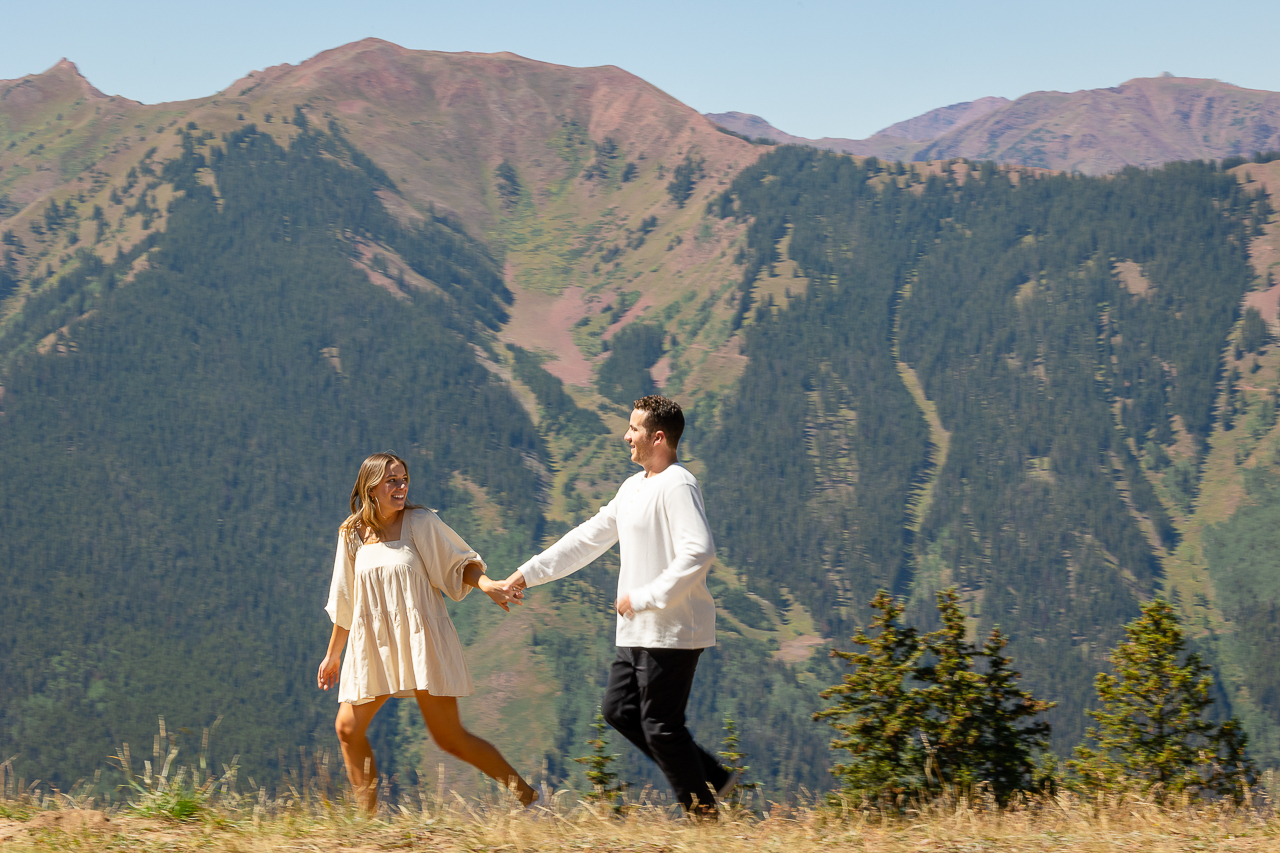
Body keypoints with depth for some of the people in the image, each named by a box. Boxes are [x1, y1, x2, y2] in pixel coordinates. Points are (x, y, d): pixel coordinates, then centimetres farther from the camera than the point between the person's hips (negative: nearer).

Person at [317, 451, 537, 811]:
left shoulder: (421, 523, -6)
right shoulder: (353, 534, 5)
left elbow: (461, 564, 2)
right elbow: (345, 602, 15)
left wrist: (485, 583, -20)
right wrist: (332, 654, 20)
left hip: (422, 642, -5)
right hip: (373, 646, 5)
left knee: (449, 737, -6)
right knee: (348, 729, 0)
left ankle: (523, 792, 7)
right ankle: (369, 817, 13)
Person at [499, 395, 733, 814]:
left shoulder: (677, 486, -16)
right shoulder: (633, 488, 16)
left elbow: (699, 552, -27)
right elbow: (589, 537, 22)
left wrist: (645, 597, -23)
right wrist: (527, 573, 19)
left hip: (672, 631, -10)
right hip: (639, 633, 10)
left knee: (661, 725, -6)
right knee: (619, 710, 12)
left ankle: (704, 814, 4)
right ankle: (712, 778, 16)